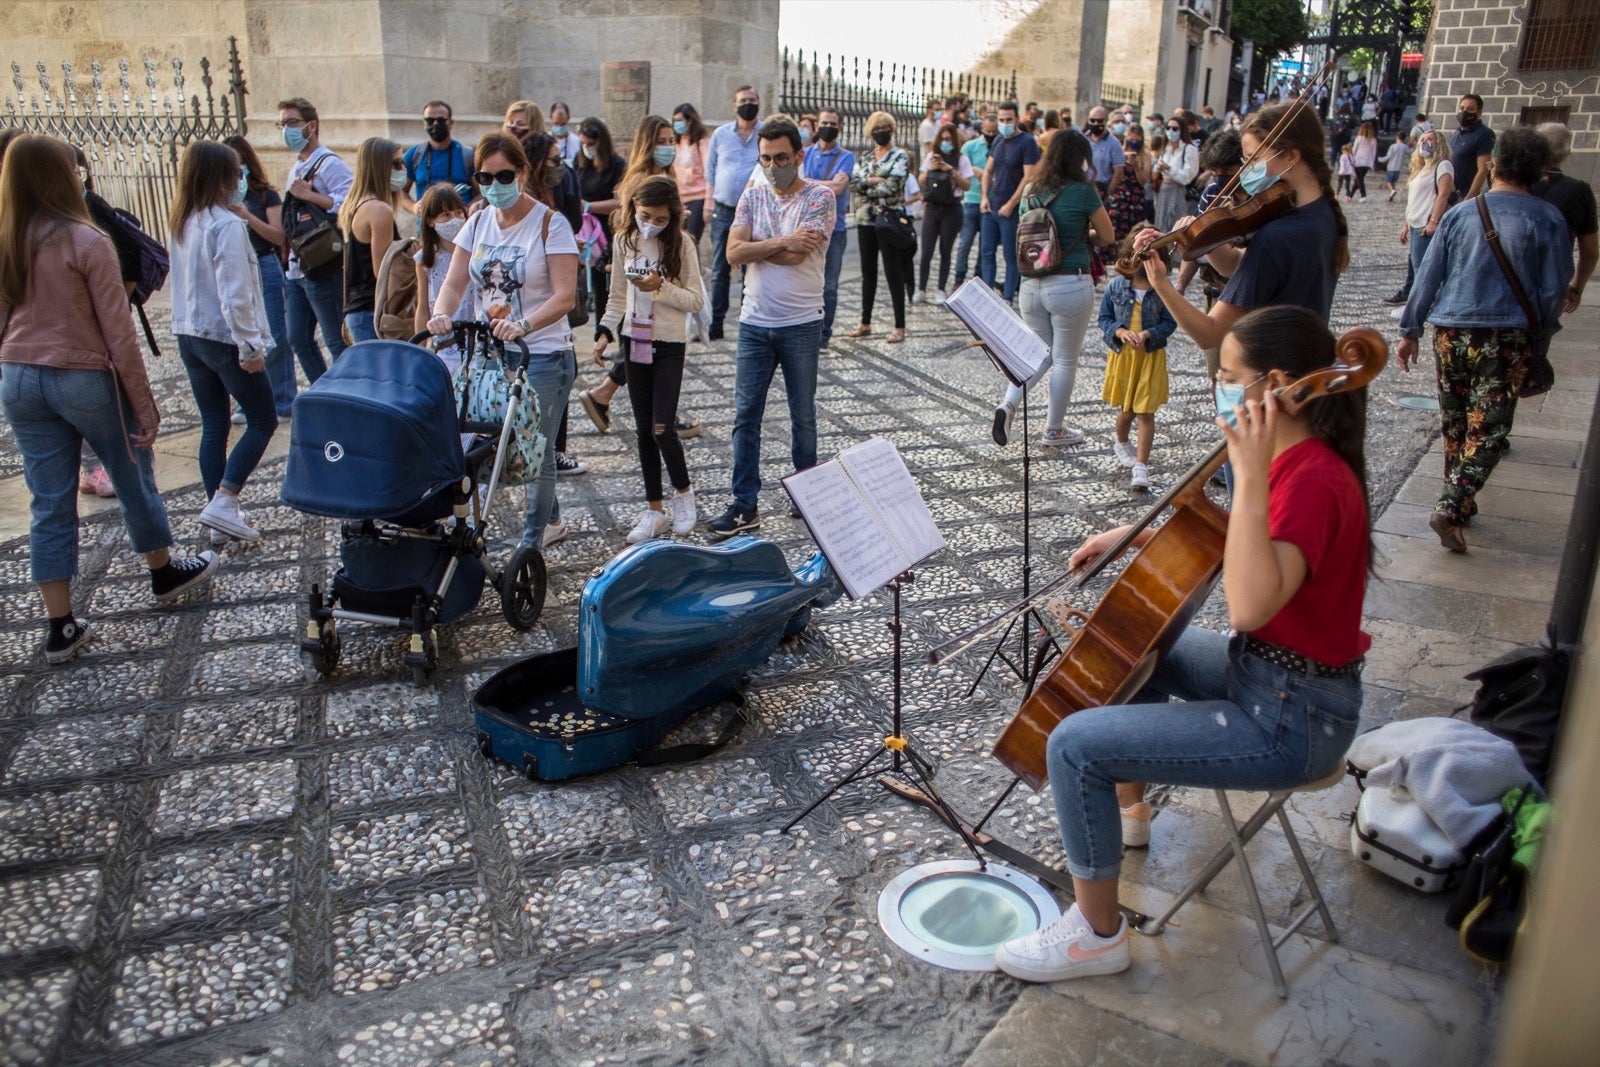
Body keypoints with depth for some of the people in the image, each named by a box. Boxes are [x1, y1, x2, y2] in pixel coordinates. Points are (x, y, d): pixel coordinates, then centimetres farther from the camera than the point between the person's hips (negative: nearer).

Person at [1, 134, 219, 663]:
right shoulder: (86, 241, -15)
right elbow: (118, 332, -15)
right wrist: (144, 403, -10)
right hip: (85, 379, -5)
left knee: (50, 502, 9)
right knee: (133, 477, 17)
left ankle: (61, 628, 13)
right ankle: (164, 574, 37)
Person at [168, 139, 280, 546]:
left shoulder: (179, 222, 7)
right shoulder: (227, 226, -18)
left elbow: (180, 279, 12)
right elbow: (235, 294, -21)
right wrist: (251, 347, -18)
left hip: (188, 337, 8)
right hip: (224, 339, -8)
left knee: (213, 427, 12)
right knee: (263, 421, 5)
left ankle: (220, 524, 16)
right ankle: (223, 503, -6)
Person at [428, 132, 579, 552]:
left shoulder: (550, 224, -8)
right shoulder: (478, 223, 9)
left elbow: (564, 297, -18)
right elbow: (454, 284, 6)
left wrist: (523, 325, -35)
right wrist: (441, 315, -17)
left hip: (542, 356, -6)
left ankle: (531, 543, 17)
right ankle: (551, 521, 27)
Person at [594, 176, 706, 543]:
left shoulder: (680, 243, -7)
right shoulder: (624, 241, 4)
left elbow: (696, 300, -9)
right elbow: (618, 296, 11)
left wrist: (661, 286, -22)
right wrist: (606, 332, -2)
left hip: (669, 344, -4)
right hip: (635, 343, 4)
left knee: (662, 428, -10)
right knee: (644, 430, 7)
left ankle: (683, 492, 17)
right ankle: (655, 510, 16)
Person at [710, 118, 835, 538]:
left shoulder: (819, 197, -5)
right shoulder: (752, 196, 7)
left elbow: (797, 255, -19)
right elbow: (734, 253, -6)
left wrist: (756, 246, -6)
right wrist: (782, 242, -15)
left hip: (802, 325, -3)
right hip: (754, 322, 3)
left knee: (803, 415, 9)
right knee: (746, 414, 1)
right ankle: (745, 505, 7)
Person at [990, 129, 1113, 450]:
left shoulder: (1032, 191, 6)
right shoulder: (1083, 191, -9)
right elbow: (1107, 237, 1)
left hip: (1031, 284, 5)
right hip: (1071, 286, -5)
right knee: (1065, 361, 10)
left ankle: (1008, 404, -5)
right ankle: (1054, 429, 20)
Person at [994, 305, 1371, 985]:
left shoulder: (1313, 481, -27)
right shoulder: (1294, 459, 4)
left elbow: (1249, 604, -40)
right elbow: (1238, 541, 21)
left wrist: (1250, 474, -38)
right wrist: (1139, 534, 10)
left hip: (1293, 721, -10)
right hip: (1260, 670, 11)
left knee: (1075, 745, -17)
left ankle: (1097, 934, 3)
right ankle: (1127, 808, 43)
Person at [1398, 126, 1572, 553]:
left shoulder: (1460, 214, 1)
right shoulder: (1547, 221, -3)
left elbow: (1428, 277, 2)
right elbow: (1554, 289, 0)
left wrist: (1410, 330, 10)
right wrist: (1542, 330, 17)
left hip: (1451, 330, 3)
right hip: (1508, 336, -2)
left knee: (1455, 422, 16)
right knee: (1488, 429, 0)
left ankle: (1458, 501, 27)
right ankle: (1450, 508, -15)